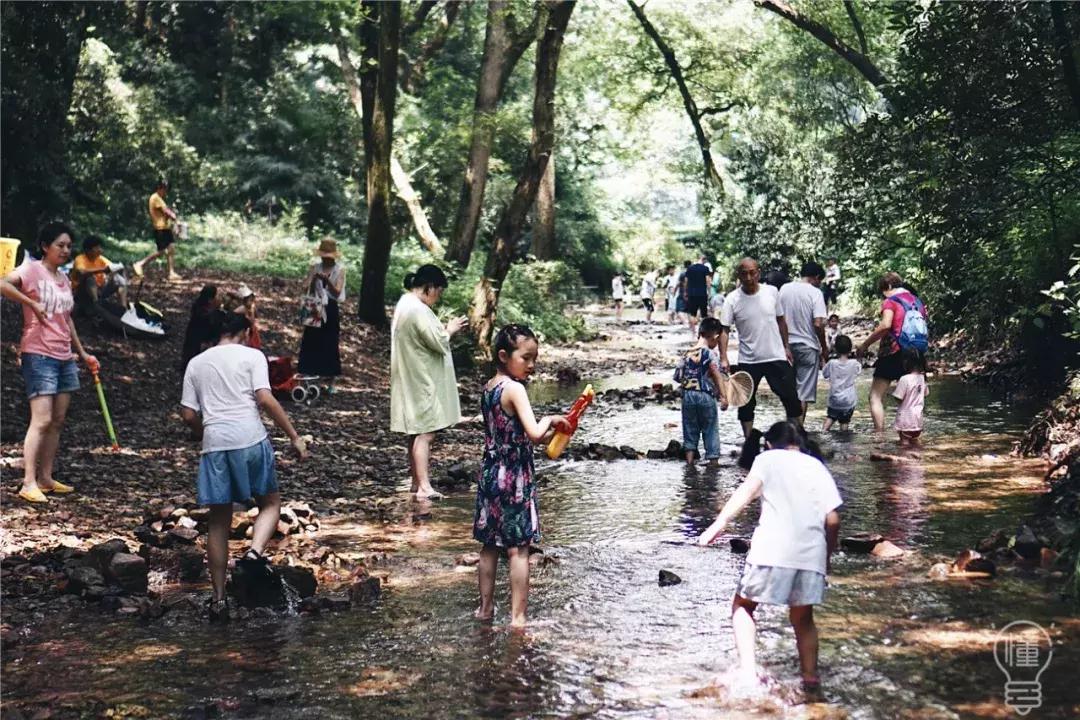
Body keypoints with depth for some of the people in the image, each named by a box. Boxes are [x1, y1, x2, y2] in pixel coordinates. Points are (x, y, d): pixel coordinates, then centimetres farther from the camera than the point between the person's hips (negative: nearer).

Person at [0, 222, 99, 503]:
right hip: (39, 355, -8)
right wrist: (32, 303, -21)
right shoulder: (32, 269, -7)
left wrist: (83, 353, 25)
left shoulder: (64, 279, 15)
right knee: (42, 421, -12)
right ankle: (29, 483, -9)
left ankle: (45, 478, 16)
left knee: (58, 420, 9)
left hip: (64, 357, 8)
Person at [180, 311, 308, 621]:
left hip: (214, 445, 3)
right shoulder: (251, 355, 5)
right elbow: (265, 399, -8)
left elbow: (189, 416, 12)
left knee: (219, 522, 11)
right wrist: (294, 437, -5)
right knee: (270, 502, 16)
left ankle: (219, 599, 13)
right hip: (251, 440, -3)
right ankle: (255, 551, -13)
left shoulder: (196, 363, 16)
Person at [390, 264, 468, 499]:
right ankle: (424, 486, -12)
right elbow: (438, 342, -21)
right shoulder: (418, 310, -20)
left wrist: (445, 329, 11)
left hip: (413, 381, 10)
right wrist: (450, 329, -4)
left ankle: (417, 481, 20)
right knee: (425, 433, -10)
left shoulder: (404, 304, 13)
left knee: (417, 433, 14)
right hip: (422, 382, -10)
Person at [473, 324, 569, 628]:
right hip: (515, 477, -8)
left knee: (490, 545, 17)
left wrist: (547, 433, 10)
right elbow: (534, 433, -29)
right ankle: (517, 616, 3)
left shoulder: (488, 387, 8)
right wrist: (549, 420, -10)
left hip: (490, 474, 8)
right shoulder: (515, 389, -18)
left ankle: (485, 607, 27)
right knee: (518, 548, 0)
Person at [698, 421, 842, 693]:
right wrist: (828, 554, 24)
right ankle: (810, 676, 13)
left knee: (743, 606, 14)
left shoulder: (768, 458, 12)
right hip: (812, 553, 3)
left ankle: (748, 671, -1)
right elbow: (832, 519, 11)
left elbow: (747, 489, -9)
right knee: (803, 619, 21)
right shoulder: (817, 467, 21)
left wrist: (720, 522, -16)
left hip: (772, 549, -3)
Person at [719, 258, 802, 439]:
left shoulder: (772, 292, -2)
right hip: (748, 361, -1)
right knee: (746, 404, 7)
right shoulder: (732, 300, -8)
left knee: (791, 398, 5)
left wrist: (786, 346, 12)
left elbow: (781, 321, 10)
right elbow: (724, 330, -12)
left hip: (776, 357, 1)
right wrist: (723, 359, -22)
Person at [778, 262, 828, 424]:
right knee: (803, 393, 0)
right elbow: (818, 324, -16)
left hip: (787, 345, 5)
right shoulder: (815, 293, -9)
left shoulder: (784, 289, 5)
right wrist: (824, 348, -5)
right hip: (807, 346, -5)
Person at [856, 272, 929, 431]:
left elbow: (885, 325, -23)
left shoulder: (890, 301, -6)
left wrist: (865, 344, -17)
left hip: (893, 353, -7)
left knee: (876, 397, -4)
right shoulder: (918, 302, 15)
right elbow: (923, 329, 18)